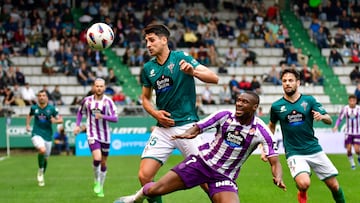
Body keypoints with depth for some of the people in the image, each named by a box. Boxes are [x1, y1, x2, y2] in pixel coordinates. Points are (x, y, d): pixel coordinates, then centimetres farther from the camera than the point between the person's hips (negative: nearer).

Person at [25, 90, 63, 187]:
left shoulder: (52, 108, -3)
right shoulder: (34, 108, 1)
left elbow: (60, 120, 1)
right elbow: (29, 115, 23)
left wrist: (55, 121, -19)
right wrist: (28, 125, 10)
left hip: (48, 136, 2)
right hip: (37, 134, -2)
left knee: (45, 158, 10)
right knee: (42, 150, -30)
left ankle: (42, 176, 34)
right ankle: (40, 170, -6)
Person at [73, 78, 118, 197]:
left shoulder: (108, 101, -7)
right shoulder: (87, 100, -1)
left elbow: (115, 118, -13)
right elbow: (80, 112, 18)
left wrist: (102, 116, -28)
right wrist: (77, 125, 6)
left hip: (105, 136, 1)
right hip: (92, 135, -1)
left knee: (103, 163, 10)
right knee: (97, 158, -22)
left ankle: (100, 188, 27)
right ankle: (97, 182, 3)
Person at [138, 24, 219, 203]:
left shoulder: (181, 58, -5)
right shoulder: (148, 68, 9)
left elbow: (214, 78, -11)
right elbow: (145, 98, 22)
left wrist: (193, 71, -30)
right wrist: (155, 113, 1)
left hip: (187, 125, -4)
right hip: (163, 127, 4)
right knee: (144, 176, -7)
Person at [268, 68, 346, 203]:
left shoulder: (309, 100, -1)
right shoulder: (276, 106, -1)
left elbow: (329, 120, -1)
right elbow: (271, 126, 16)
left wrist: (322, 116, -24)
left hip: (314, 150, 2)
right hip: (294, 153, -2)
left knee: (334, 185, 3)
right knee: (304, 184, -27)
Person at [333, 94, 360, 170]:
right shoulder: (345, 109, -4)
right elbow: (340, 118, 2)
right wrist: (336, 126, -13)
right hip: (348, 132, 1)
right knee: (349, 149, -7)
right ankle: (352, 164, 15)